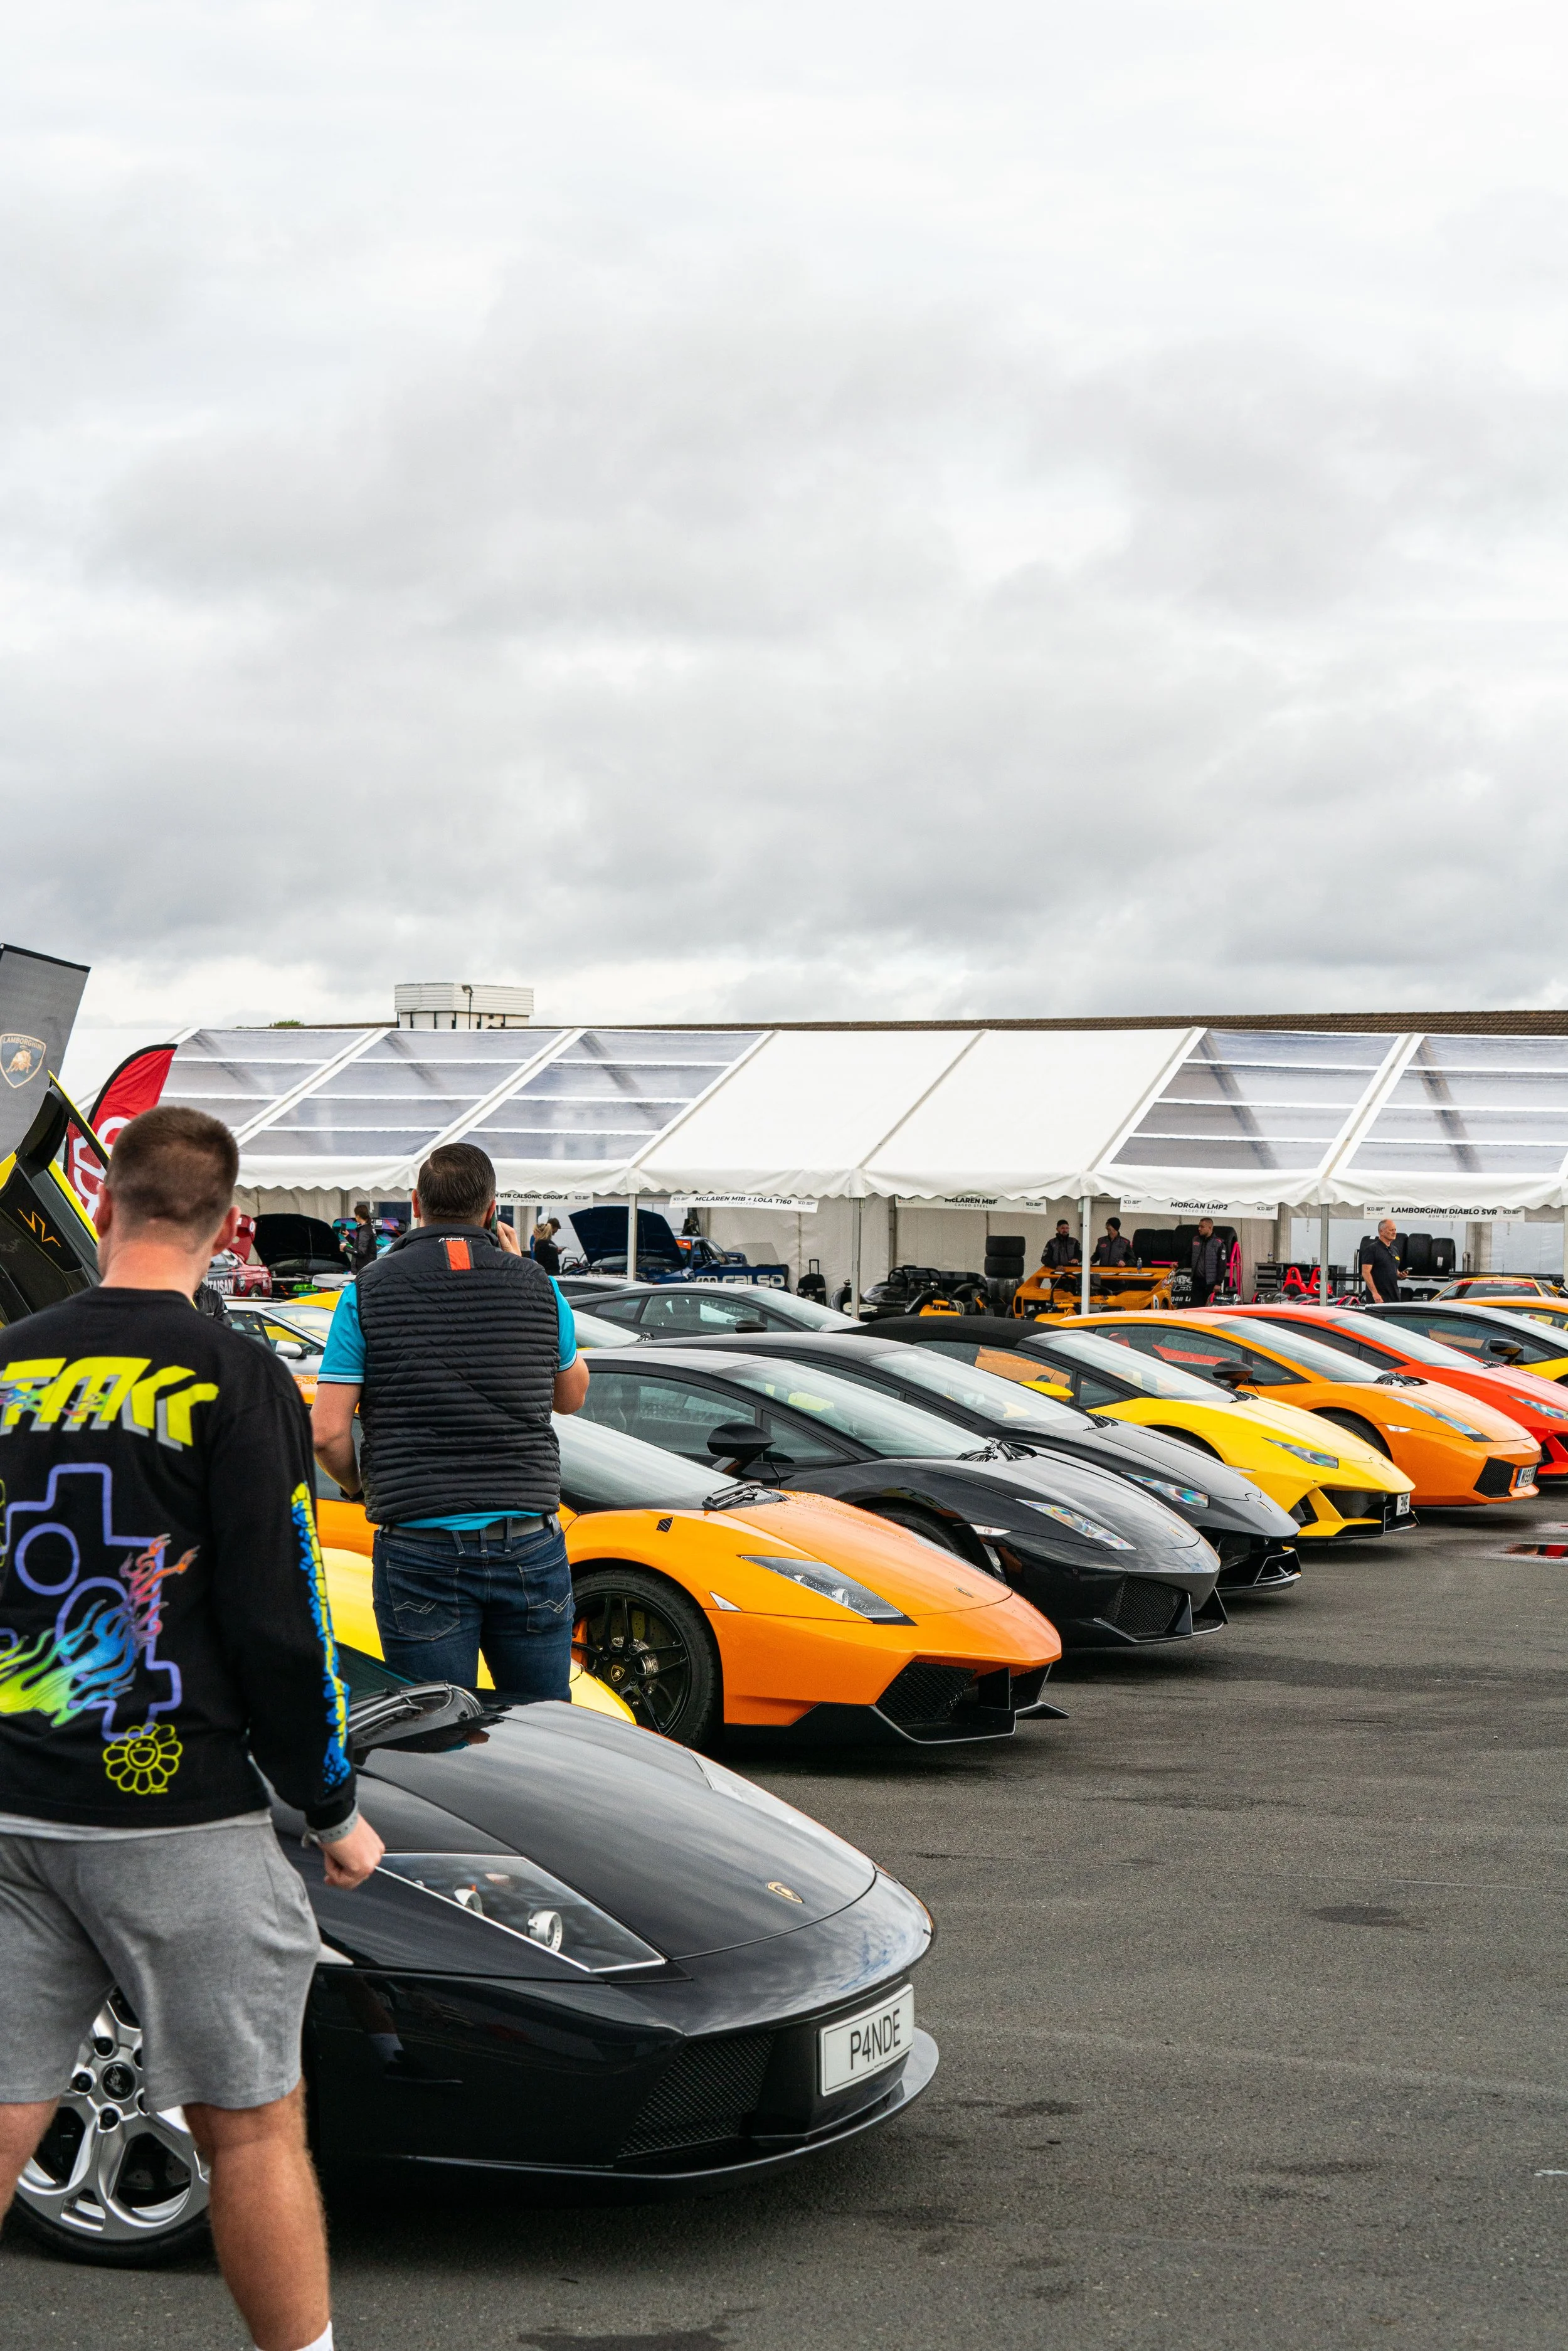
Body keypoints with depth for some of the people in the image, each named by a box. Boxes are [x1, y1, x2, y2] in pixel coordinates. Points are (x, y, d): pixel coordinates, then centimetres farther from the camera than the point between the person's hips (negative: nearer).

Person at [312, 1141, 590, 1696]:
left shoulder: (370, 1290, -2)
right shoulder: (537, 1284, 4)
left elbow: (328, 1432, -6)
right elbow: (571, 1395, 22)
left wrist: (355, 1484, 16)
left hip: (420, 1551, -2)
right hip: (529, 1544, 2)